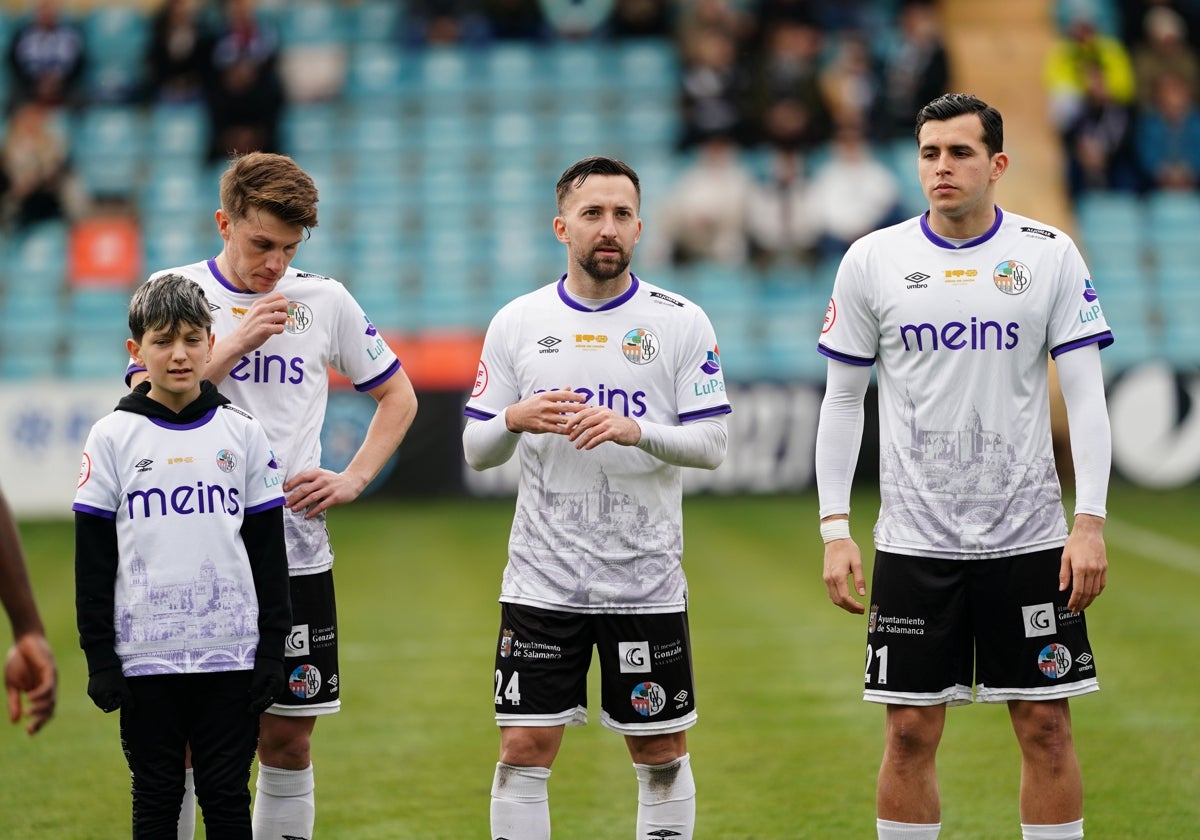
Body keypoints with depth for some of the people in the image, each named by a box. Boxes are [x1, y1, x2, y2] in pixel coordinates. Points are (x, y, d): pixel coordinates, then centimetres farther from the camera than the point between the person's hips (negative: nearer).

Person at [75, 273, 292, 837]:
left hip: (231, 654, 1)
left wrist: (272, 647, 3)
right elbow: (92, 558, 2)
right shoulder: (113, 437, 1)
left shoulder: (242, 433, 4)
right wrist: (98, 656, -3)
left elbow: (269, 549, 7)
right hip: (145, 657, -1)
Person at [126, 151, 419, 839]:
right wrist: (236, 344, -15)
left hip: (296, 554, 2)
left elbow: (399, 397, 16)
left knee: (289, 736, 4)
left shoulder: (325, 300, 5)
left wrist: (352, 481, 3)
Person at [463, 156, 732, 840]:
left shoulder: (682, 322, -1)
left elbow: (712, 444, -5)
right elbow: (477, 451, 7)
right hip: (541, 582, 1)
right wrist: (514, 419, -16)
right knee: (524, 751, -2)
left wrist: (635, 430, -23)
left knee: (663, 755, 7)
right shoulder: (516, 323, 5)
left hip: (648, 581, -1)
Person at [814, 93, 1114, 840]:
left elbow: (1086, 396, -2)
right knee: (911, 736, 2)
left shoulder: (1051, 257, -1)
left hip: (1029, 539, 0)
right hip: (913, 544, 1)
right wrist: (835, 531, -1)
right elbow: (842, 400, 6)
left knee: (1047, 729, 2)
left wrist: (1090, 523, -10)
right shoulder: (872, 260, 1)